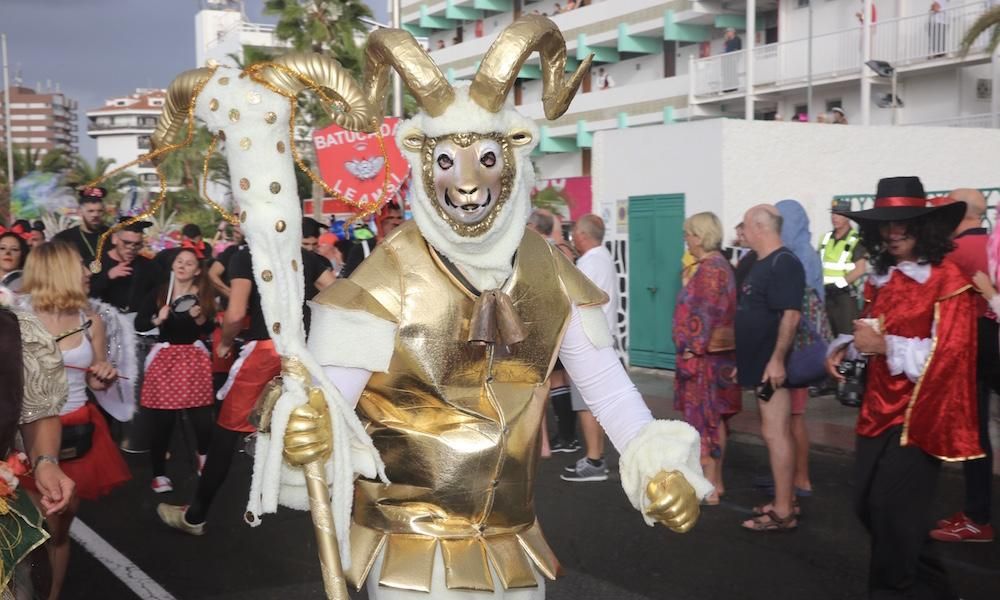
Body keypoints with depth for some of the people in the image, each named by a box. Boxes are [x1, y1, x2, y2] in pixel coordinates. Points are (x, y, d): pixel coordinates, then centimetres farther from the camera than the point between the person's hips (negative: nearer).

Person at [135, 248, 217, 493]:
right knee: (160, 420, -3)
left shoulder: (203, 294, 4)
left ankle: (204, 461, 20)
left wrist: (200, 318, -19)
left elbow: (210, 330, 0)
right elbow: (138, 324, -1)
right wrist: (157, 319, -19)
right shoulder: (158, 292, 3)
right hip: (164, 358, 0)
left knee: (202, 416, -6)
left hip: (194, 358, 0)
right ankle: (159, 473, 7)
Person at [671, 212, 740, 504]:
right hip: (717, 354, 10)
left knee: (702, 418, -5)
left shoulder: (709, 268, -16)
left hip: (704, 354, -10)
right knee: (714, 418, 14)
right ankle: (715, 481, 22)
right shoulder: (719, 264, 14)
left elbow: (705, 316, -21)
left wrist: (691, 351, -20)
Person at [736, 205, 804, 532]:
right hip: (760, 364, 10)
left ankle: (783, 512, -2)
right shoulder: (762, 264, 16)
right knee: (773, 433, 14)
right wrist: (744, 359, 23)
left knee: (775, 434, -7)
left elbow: (790, 314, -23)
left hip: (772, 365, -10)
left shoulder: (784, 263, -15)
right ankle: (783, 502, 22)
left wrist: (777, 359, -27)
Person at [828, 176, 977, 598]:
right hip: (880, 406, 8)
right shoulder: (881, 279, 10)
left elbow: (947, 353, -18)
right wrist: (845, 349, 0)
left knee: (893, 506, -7)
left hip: (920, 411, -7)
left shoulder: (948, 279, -11)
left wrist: (885, 345, -22)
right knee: (867, 504, 10)